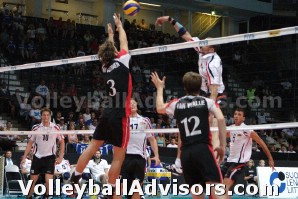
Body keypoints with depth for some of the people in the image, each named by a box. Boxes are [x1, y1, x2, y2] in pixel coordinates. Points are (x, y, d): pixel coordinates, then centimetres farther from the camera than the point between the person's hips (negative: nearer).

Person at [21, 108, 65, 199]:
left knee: (48, 180, -12)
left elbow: (62, 142, 5)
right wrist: (24, 157, 1)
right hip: (37, 156, 2)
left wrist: (60, 157, -1)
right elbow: (30, 143, 6)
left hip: (49, 157, -2)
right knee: (32, 180, 6)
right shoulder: (36, 128, 0)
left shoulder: (55, 128, -3)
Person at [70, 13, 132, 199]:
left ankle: (74, 179, 12)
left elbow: (110, 49, 29)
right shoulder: (122, 62, -7)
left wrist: (110, 35, 44)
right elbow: (124, 42, 11)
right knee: (118, 157, -1)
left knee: (92, 147, 13)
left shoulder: (106, 67, 7)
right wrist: (119, 25, 26)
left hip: (107, 113, 6)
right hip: (120, 114, -6)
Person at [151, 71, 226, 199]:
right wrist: (222, 146, -4)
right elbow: (221, 119, -10)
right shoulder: (206, 101, 6)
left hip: (185, 153, 4)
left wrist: (159, 88, 51)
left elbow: (159, 108, 36)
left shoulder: (176, 104, 14)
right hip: (203, 149, -3)